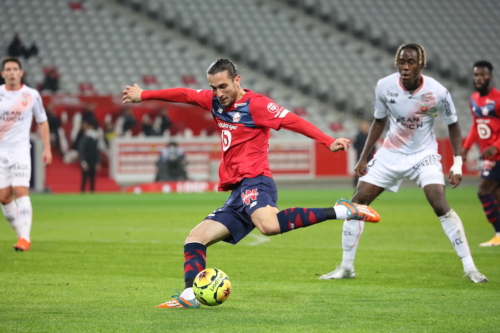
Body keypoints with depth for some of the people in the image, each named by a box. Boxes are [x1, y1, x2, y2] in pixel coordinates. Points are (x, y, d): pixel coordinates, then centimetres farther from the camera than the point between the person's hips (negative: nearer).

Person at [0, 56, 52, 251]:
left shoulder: (32, 95, 2)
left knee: (21, 191, -16)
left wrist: (47, 148, 6)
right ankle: (21, 234, 11)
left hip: (21, 149, -2)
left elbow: (42, 122, 12)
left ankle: (25, 238, -19)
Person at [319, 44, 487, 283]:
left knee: (440, 205, -22)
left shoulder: (437, 92, -20)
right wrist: (364, 158, 5)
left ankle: (469, 268, -13)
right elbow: (379, 122, 5)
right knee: (357, 203, -3)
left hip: (423, 155, -3)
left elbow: (453, 126, -4)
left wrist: (457, 164, -11)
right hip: (391, 154, 3)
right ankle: (346, 267, 11)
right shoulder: (384, 86, -12)